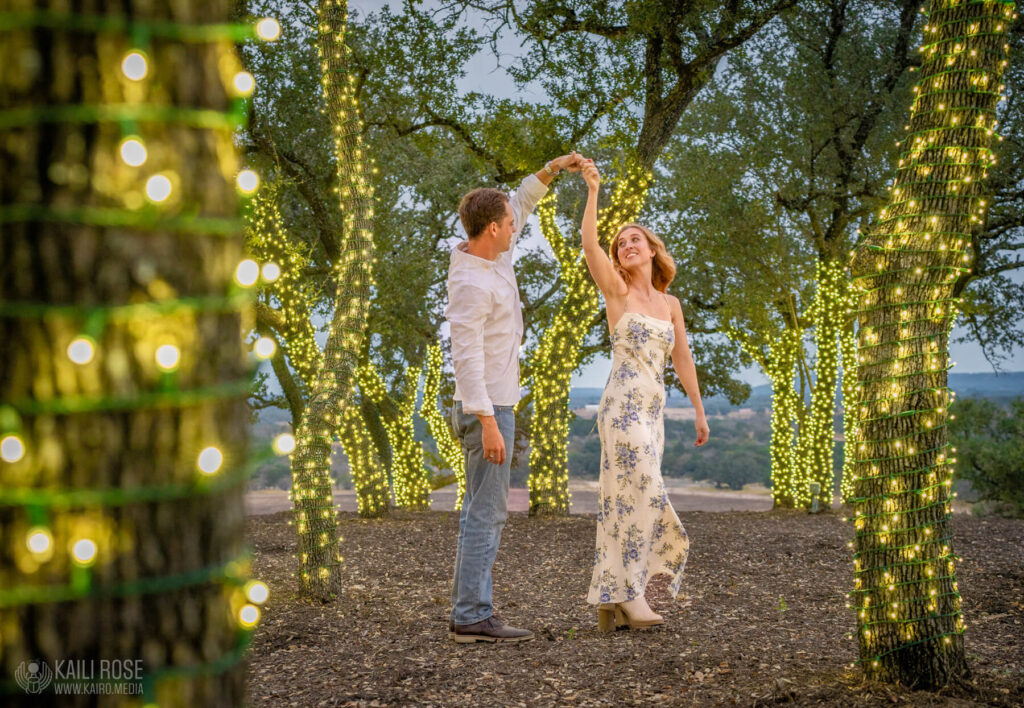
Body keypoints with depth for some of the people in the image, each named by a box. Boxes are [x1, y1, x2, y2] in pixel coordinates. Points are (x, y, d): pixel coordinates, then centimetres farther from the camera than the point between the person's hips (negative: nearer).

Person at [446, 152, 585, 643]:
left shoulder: (489, 255, 8)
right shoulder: (472, 283, -20)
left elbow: (519, 206, 25)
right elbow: (466, 357, -24)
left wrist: (550, 170, 13)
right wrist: (488, 423, -27)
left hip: (493, 406, 10)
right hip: (487, 409, -10)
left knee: (481, 512, 11)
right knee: (487, 514, -8)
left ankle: (467, 611, 14)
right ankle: (472, 618, -6)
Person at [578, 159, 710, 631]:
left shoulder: (670, 304, 17)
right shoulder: (616, 291, 2)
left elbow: (682, 361, 19)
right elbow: (589, 245, -13)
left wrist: (700, 412, 17)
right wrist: (593, 191, -18)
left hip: (653, 413, 6)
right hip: (623, 407, -6)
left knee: (626, 500, 7)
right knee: (641, 495, -12)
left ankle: (611, 600, 11)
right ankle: (630, 595, -7)